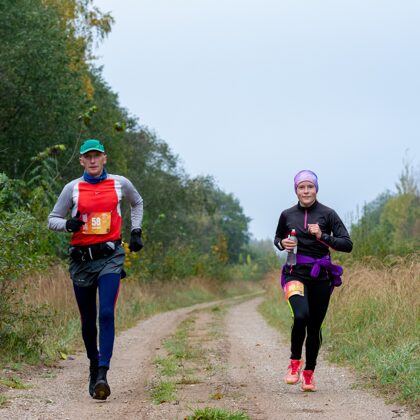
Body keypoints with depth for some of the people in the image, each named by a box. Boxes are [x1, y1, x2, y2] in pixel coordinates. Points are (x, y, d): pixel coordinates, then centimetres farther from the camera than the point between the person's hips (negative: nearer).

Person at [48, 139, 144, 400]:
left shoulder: (120, 183, 6)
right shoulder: (73, 188, 4)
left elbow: (138, 203, 27)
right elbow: (52, 219, 9)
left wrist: (136, 231, 17)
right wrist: (68, 224, -12)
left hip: (110, 256, -1)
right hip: (82, 258, 1)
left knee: (107, 314, -17)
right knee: (88, 320, 8)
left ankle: (103, 375, -22)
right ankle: (93, 367, 27)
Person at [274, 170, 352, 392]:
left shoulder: (327, 214, -1)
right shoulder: (287, 215, 6)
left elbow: (347, 244, -3)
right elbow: (277, 238, 23)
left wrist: (322, 236, -16)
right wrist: (282, 244, 0)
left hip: (321, 275, 0)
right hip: (296, 273, 0)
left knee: (315, 325, 5)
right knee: (301, 316, -25)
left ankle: (309, 373, 23)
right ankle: (295, 361, -3)